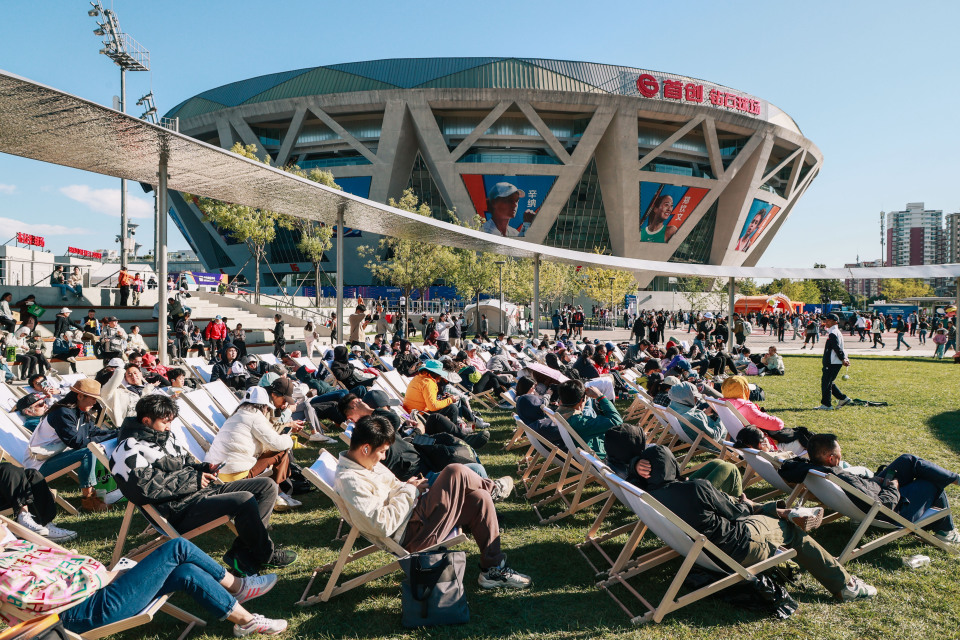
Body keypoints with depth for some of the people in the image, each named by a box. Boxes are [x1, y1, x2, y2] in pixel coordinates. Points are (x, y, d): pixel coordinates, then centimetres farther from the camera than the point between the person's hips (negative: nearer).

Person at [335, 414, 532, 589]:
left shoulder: (364, 463, 8)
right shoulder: (349, 481, -24)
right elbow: (383, 525, -27)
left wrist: (407, 487, 0)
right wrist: (409, 491, -17)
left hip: (414, 516, 11)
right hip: (410, 535, -11)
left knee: (479, 499, 2)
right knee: (456, 472, -15)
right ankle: (492, 489, 17)